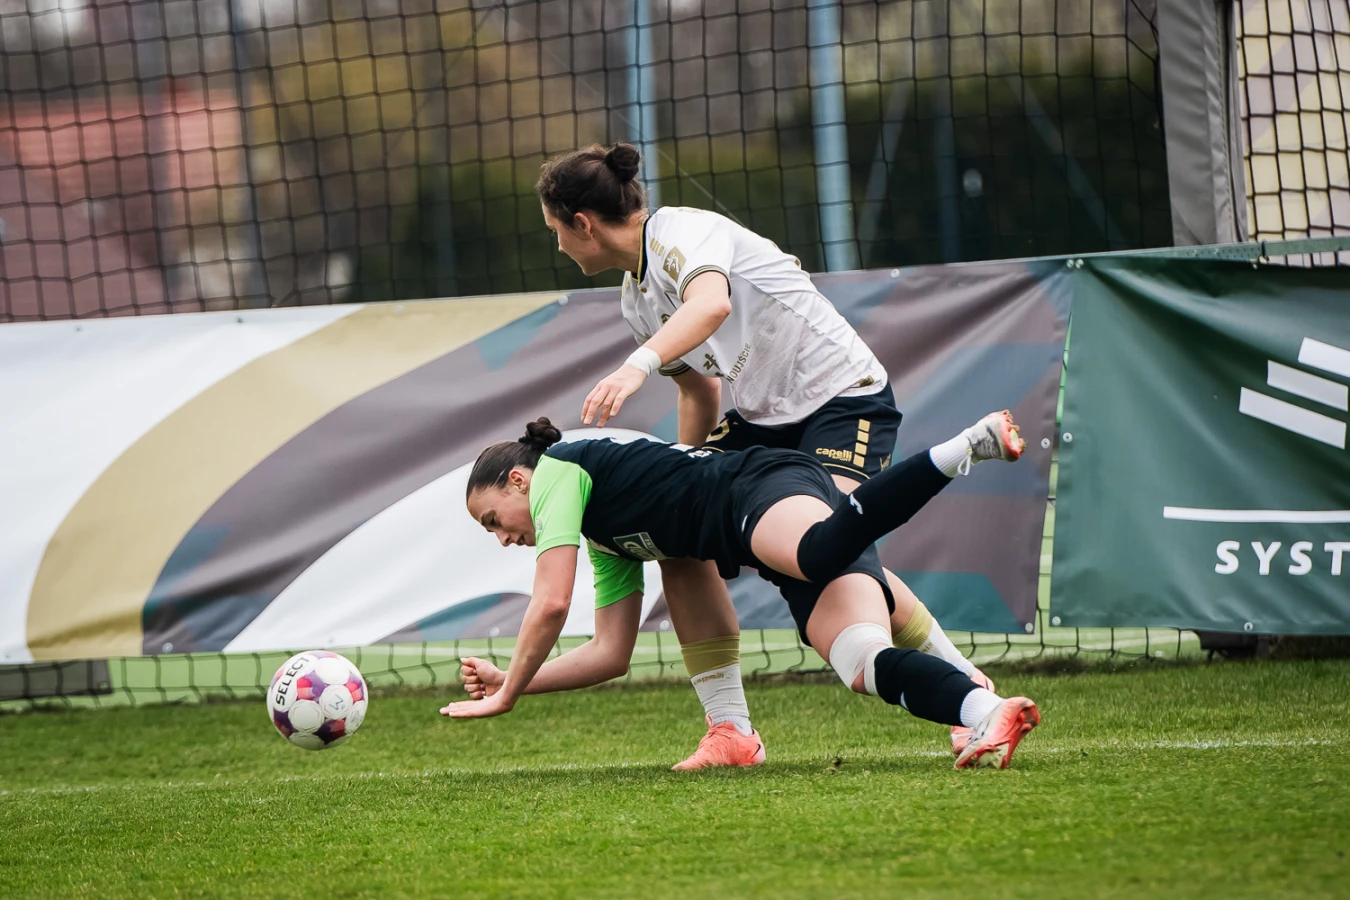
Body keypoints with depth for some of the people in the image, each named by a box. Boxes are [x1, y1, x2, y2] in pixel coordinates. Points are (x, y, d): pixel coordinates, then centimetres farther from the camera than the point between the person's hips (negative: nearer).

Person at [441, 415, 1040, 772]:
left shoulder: (558, 469, 11)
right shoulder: (608, 543, 36)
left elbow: (551, 604, 2)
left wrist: (508, 693, 14)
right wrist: (506, 683, 37)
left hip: (768, 488, -8)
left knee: (819, 554, -44)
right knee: (864, 666, -22)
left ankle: (964, 446, -46)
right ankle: (987, 713, -49)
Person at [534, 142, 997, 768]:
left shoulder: (681, 231, -16)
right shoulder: (637, 301, 12)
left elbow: (712, 302, -39)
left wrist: (638, 365, -54)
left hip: (845, 397, -10)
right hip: (763, 417, 10)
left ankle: (968, 687, -13)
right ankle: (731, 732, -6)